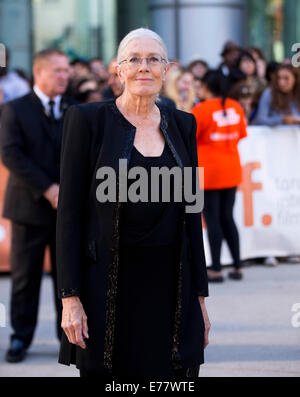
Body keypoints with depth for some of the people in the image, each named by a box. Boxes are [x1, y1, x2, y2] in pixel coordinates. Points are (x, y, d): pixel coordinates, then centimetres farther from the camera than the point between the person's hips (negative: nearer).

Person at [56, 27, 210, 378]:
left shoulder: (182, 125, 10)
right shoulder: (87, 119, -2)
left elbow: (191, 213, 13)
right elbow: (69, 210, -5)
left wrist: (200, 294, 10)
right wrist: (69, 297, -11)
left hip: (170, 286, 3)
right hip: (110, 289, -3)